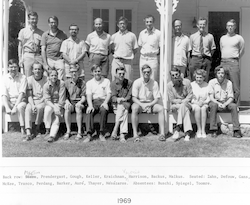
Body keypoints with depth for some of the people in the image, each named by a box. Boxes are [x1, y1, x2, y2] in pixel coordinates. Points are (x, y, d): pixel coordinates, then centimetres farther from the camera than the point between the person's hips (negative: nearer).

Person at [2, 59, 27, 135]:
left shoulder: (23, 77, -4)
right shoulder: (4, 78, 4)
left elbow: (21, 93, -12)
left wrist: (15, 107, -22)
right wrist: (7, 107, -19)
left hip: (19, 101, -2)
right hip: (8, 101, 3)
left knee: (20, 106, -35)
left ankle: (22, 129, -28)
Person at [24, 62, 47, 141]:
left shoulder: (46, 79, -4)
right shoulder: (29, 79, 2)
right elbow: (29, 95, 0)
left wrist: (37, 105, -18)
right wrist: (33, 105, -19)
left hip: (43, 102, -2)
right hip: (32, 101, 2)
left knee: (39, 108, -33)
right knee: (28, 108, -28)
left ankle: (37, 129, -14)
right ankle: (28, 132, -38)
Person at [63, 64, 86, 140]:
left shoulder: (82, 82, 5)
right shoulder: (67, 82, 10)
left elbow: (84, 96, 0)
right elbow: (65, 95, 8)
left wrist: (80, 102, -20)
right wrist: (67, 102, -12)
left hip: (79, 102, -1)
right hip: (69, 102, 2)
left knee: (78, 109, -34)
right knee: (67, 109, -31)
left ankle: (79, 132, -28)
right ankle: (68, 131, -23)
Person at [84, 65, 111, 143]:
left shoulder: (106, 81, 14)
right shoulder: (89, 83, 16)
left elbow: (109, 94, 4)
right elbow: (88, 95, 2)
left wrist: (105, 102, -16)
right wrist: (90, 105, -17)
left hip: (103, 101, -1)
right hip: (93, 101, 1)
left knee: (103, 110, -36)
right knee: (89, 111, -32)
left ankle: (102, 134, -29)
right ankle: (89, 134, -35)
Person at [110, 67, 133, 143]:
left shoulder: (129, 83, 8)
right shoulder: (113, 84, 5)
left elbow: (129, 96, 1)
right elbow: (113, 96, -4)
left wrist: (123, 99, -19)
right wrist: (117, 99, -28)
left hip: (126, 104, 1)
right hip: (116, 105, -1)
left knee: (122, 107, -35)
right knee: (124, 111, -33)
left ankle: (115, 130, -36)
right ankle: (122, 135, -40)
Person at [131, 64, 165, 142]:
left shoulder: (154, 83, -1)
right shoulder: (137, 82, -5)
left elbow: (157, 99, -2)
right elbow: (134, 98, -8)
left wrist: (149, 105, -20)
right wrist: (142, 105, -23)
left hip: (151, 103, 2)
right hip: (139, 103, -2)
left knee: (161, 108, -25)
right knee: (134, 108, -35)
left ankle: (162, 133, -27)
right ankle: (135, 134, -35)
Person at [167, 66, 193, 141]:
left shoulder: (186, 82, -5)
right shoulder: (169, 85, -6)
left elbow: (190, 94, -2)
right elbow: (172, 100, -5)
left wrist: (183, 101, -18)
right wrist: (182, 101, -18)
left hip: (186, 103, 1)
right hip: (175, 105, 0)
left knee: (183, 106, -35)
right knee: (186, 109, -32)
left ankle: (177, 130, -39)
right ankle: (187, 132, -38)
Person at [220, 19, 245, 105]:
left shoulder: (239, 38, 3)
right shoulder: (222, 38, 15)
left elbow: (242, 51, 10)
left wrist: (235, 59, 10)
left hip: (233, 62, -4)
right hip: (223, 62, 4)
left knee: (235, 85, -5)